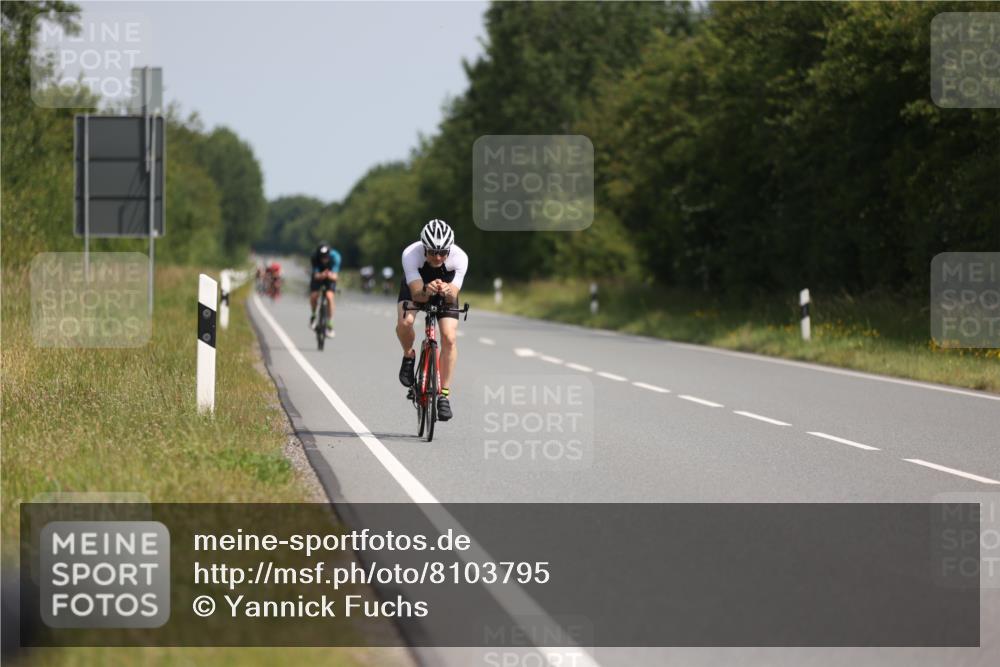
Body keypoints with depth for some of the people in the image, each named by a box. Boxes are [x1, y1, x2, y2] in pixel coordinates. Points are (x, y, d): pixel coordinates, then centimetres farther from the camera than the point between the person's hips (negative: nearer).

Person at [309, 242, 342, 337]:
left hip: (330, 278, -1)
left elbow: (335, 276, -32)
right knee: (313, 296, -20)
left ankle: (329, 324, -12)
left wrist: (331, 276, -56)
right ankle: (313, 315, 11)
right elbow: (316, 275, -31)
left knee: (329, 296, -23)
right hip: (318, 276, 1)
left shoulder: (335, 257, -32)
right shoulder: (314, 258, -31)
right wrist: (321, 275, -55)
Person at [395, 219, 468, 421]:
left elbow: (453, 297, -35)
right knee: (404, 323, -30)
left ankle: (444, 394, -5)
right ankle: (409, 357, 3)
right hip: (416, 286, -1)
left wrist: (448, 292, -58)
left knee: (449, 338, -18)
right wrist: (427, 292, -61)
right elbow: (416, 294, -39)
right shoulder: (411, 254, -37)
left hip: (446, 289, 1)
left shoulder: (459, 257, -35)